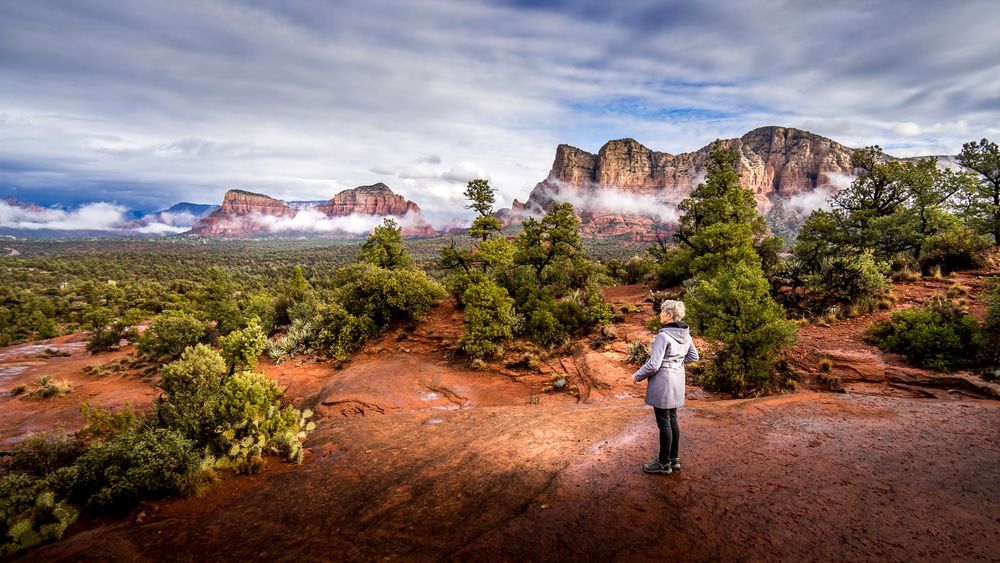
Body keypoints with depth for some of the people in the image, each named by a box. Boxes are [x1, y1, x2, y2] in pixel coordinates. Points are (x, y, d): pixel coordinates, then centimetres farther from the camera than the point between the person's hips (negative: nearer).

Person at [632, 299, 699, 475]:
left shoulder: (663, 336, -22)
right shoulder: (685, 333, 3)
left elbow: (653, 365, -21)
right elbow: (694, 356, 16)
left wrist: (637, 376, -7)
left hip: (663, 381, -8)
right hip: (677, 380, 8)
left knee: (664, 423, 2)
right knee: (672, 420, 18)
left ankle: (664, 464, 14)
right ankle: (674, 459, 29)